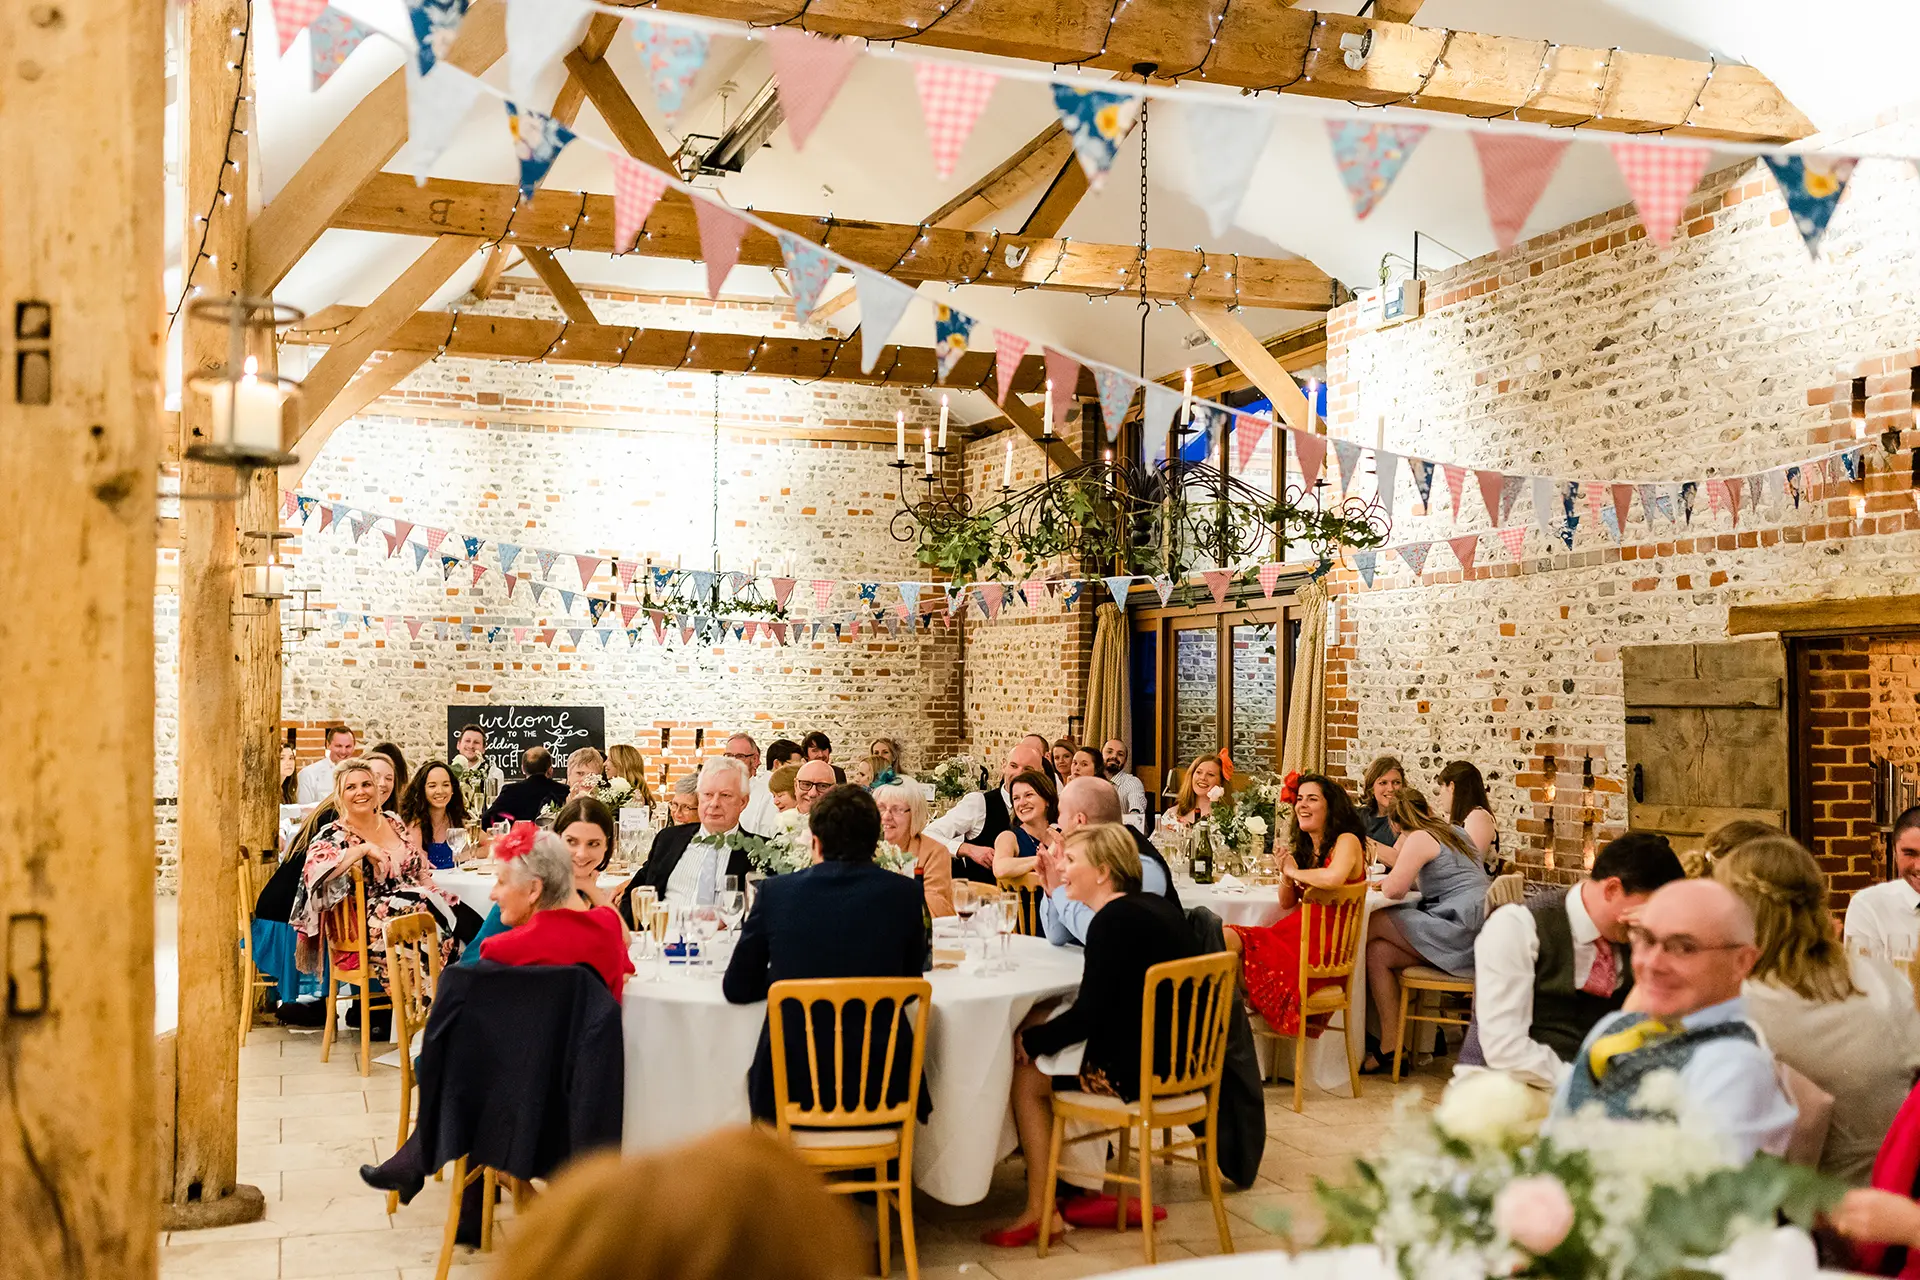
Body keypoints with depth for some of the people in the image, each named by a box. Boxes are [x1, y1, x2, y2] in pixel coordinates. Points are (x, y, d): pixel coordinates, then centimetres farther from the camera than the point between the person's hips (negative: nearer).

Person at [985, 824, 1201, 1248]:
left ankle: (1039, 1212, 13)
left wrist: (1030, 1041, -4)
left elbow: (1087, 1015, -19)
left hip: (1140, 1070, -10)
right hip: (1180, 1058, 10)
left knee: (1025, 1076, 4)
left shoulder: (1113, 920, -18)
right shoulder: (1157, 907, 11)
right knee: (1037, 1034, 21)